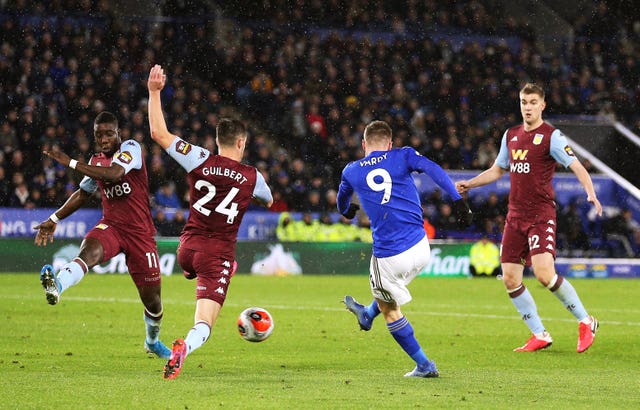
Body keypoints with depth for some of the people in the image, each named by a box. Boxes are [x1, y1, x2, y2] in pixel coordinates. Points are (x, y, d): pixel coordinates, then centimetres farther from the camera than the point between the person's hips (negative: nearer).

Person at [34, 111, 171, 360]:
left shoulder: (130, 148, -8)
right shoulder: (96, 162, 10)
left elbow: (115, 173, -27)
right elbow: (83, 194, 27)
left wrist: (71, 163, -24)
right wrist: (54, 220, 26)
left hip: (140, 233, -3)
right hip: (110, 226, 3)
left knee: (152, 300, 7)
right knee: (89, 250, -35)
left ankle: (153, 341, 37)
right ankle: (57, 285, -65)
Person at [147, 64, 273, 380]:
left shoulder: (201, 161, -5)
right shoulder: (252, 177, -2)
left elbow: (159, 133, -5)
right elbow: (268, 202, 23)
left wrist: (154, 92, -1)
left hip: (188, 248, 3)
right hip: (219, 254, -3)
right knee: (203, 327, -9)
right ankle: (184, 348, -41)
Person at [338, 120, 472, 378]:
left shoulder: (351, 171, 9)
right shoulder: (403, 156, 5)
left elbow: (343, 205, 30)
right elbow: (434, 170, -13)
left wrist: (347, 211, 53)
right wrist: (458, 200, -17)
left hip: (387, 255, -2)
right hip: (420, 249, 2)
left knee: (390, 310, 17)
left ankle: (424, 365, 17)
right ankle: (367, 316, 56)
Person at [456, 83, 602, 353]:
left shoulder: (551, 136, -7)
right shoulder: (511, 136, 13)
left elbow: (576, 166, -14)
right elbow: (497, 170, 27)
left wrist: (590, 192, -31)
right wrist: (468, 184, 17)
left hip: (541, 215, -7)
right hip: (515, 216, 7)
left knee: (544, 274, -20)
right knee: (510, 279, 1)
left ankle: (585, 322, -2)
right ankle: (540, 336, 11)